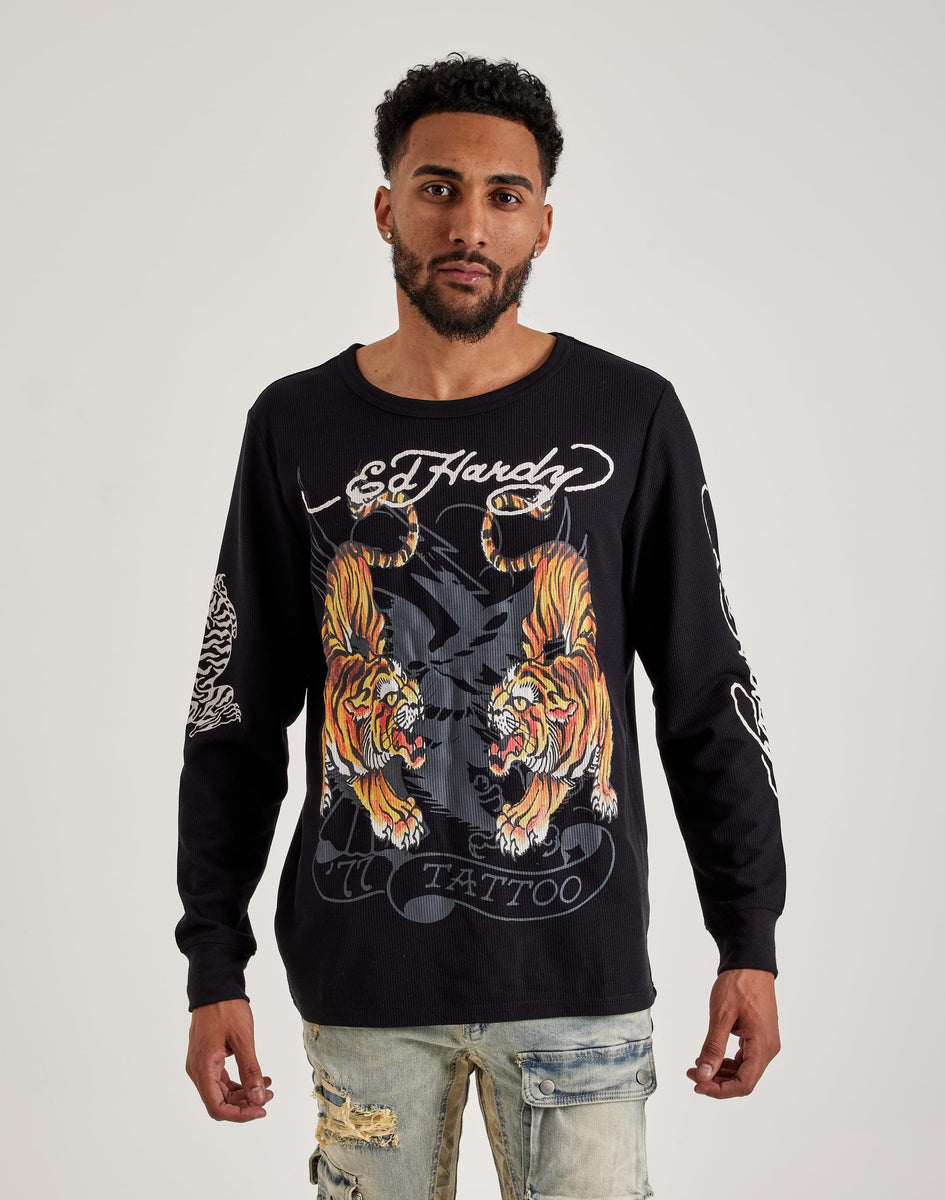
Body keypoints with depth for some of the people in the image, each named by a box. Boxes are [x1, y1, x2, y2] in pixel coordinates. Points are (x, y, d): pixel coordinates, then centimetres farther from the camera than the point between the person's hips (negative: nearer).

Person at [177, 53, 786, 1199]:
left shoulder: (633, 418, -1)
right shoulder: (298, 426, 1)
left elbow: (706, 696, 3)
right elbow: (237, 714, 5)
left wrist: (749, 942, 1)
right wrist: (215, 965, 3)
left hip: (577, 974, -1)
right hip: (361, 978, 1)